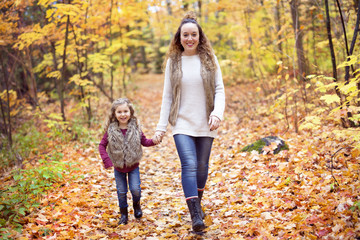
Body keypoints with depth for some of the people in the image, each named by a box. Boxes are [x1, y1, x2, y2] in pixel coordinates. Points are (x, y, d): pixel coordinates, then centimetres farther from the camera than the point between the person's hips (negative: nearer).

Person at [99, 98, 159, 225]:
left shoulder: (135, 128, -9)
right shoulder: (110, 130, -12)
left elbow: (144, 141, 1)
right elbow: (102, 145, -5)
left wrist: (153, 141, -19)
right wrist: (106, 160, -17)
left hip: (133, 166, 0)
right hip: (118, 167, 0)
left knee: (135, 189, -6)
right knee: (121, 192, 6)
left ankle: (136, 205, 26)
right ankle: (123, 214, 25)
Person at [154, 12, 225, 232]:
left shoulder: (209, 59, 1)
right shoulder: (173, 61, 2)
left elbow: (219, 89, 0)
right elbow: (167, 96, 5)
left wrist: (218, 112, -18)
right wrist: (162, 126, 2)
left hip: (205, 124, 1)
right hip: (182, 124, -1)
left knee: (202, 166, 11)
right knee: (189, 165, -16)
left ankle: (197, 204, 34)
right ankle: (196, 216, -18)